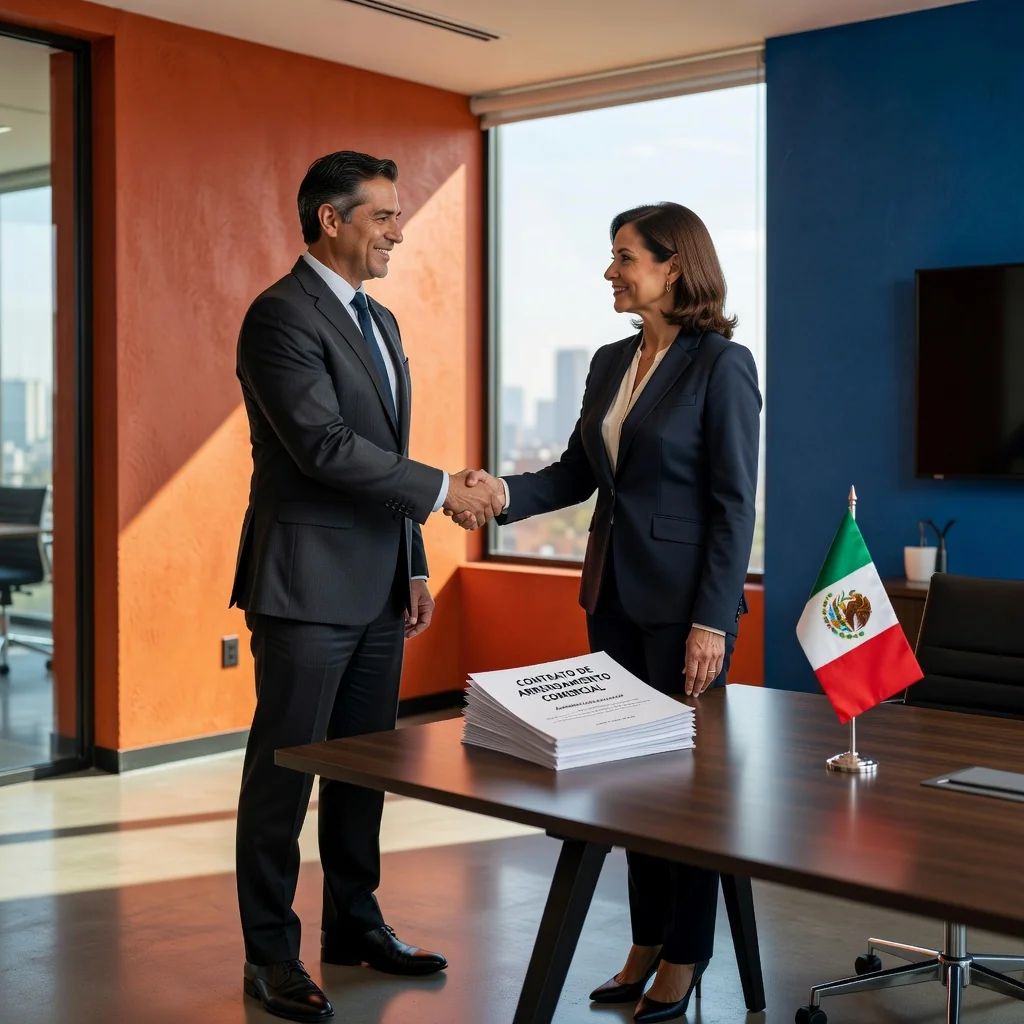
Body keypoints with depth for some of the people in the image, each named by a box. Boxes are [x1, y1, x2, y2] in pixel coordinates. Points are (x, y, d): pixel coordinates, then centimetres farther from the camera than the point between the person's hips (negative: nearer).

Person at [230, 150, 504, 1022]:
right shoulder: (282, 315, -12)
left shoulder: (379, 322, 17)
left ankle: (355, 924, 28)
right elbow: (325, 445, -21)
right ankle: (270, 953, 13)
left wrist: (413, 567, 17)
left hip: (376, 588, 9)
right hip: (307, 586, -8)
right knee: (285, 768, 1)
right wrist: (443, 489, -16)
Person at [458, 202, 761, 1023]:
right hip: (613, 593, 7)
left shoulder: (721, 364, -12)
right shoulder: (611, 362, 10)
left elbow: (734, 503, -14)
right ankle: (647, 943, 28)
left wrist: (712, 621, -17)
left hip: (683, 601, -7)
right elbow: (579, 470, 13)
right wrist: (505, 493, -5)